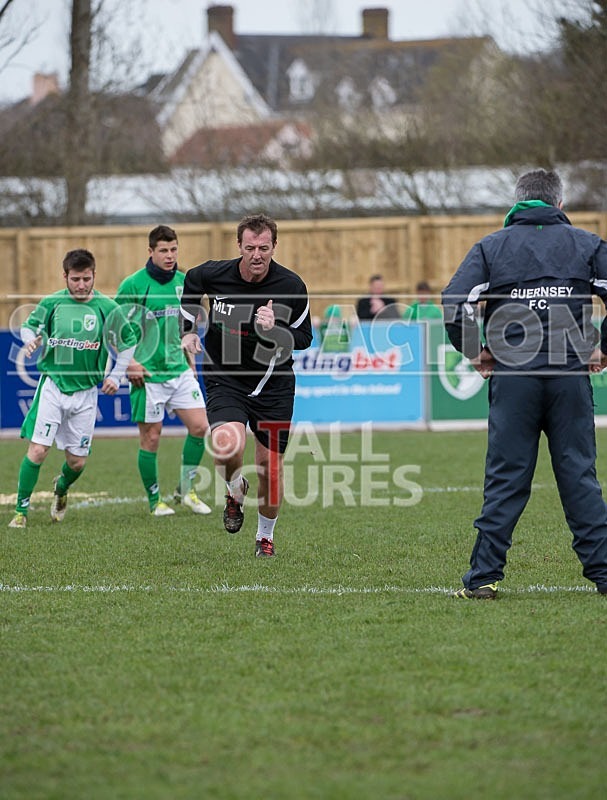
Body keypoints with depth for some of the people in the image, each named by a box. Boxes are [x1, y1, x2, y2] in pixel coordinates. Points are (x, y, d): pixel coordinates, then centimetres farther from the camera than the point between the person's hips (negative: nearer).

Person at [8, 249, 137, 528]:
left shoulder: (106, 308, -4)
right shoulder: (52, 302, -3)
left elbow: (128, 343, 8)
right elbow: (29, 325, 11)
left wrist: (116, 376, 1)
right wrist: (32, 339, -12)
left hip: (85, 392, 1)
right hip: (52, 386, -1)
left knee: (77, 460, 6)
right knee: (37, 450, -13)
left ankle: (61, 488, 41)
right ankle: (21, 511, -3)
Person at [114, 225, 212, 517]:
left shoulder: (183, 282, 8)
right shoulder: (133, 285, -10)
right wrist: (129, 363, -15)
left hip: (180, 371, 5)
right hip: (148, 374, -5)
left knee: (199, 427, -2)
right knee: (151, 437, 1)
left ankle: (186, 490, 14)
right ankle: (155, 501, 14)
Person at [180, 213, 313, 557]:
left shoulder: (291, 286, -13)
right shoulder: (213, 274, -11)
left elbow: (304, 338, -4)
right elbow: (190, 282, 14)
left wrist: (276, 330, -24)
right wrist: (187, 330, 13)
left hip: (273, 384, 1)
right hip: (224, 378, -1)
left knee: (271, 464, 3)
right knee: (227, 447, -27)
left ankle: (265, 535, 29)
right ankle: (236, 491, 9)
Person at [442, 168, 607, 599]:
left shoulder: (491, 247, 6)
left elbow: (454, 303, -7)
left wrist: (475, 352, 3)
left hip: (512, 378, 0)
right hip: (572, 376, 0)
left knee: (505, 479, 4)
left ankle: (484, 575, 1)